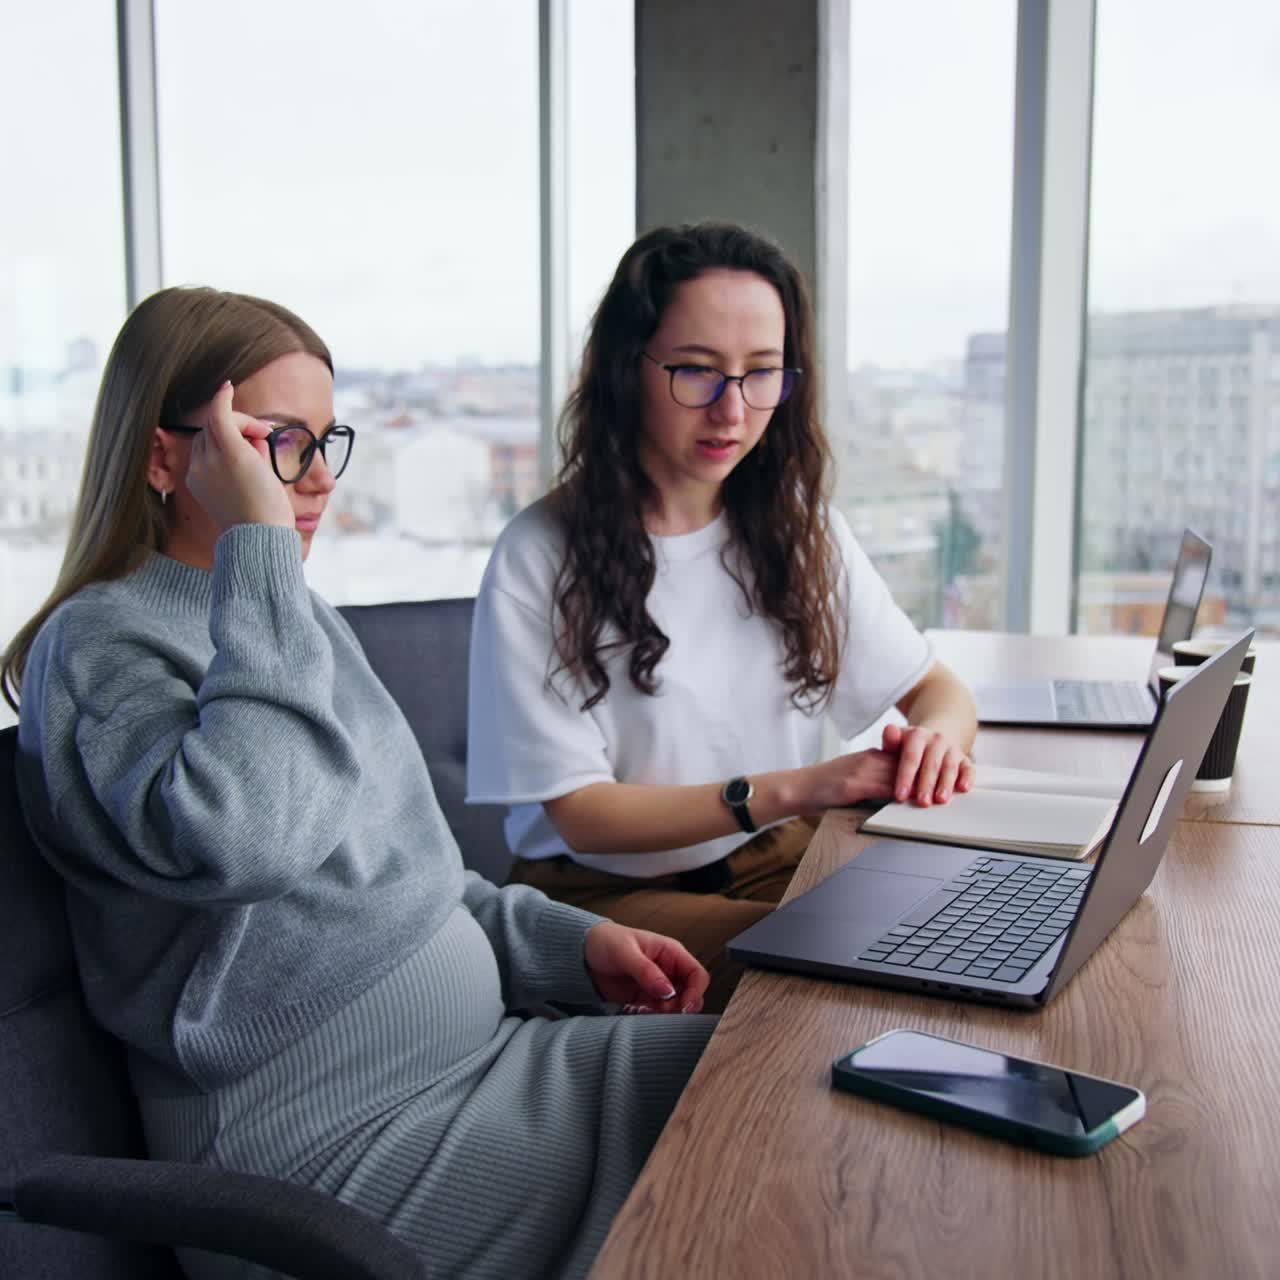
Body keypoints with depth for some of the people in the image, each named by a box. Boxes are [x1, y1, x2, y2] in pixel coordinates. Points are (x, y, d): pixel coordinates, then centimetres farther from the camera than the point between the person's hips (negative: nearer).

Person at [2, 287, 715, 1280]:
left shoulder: (301, 621, 15)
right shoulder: (101, 641, -13)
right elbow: (235, 842, -34)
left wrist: (568, 941, 6)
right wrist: (259, 553, -25)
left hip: (469, 1062, 9)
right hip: (329, 1145, -9)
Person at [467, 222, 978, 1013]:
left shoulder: (798, 525, 4)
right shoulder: (541, 557, -13)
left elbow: (940, 691, 7)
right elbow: (582, 816, -14)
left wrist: (937, 738, -19)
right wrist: (786, 791, -28)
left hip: (773, 857, 6)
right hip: (605, 889, -5)